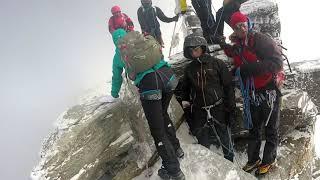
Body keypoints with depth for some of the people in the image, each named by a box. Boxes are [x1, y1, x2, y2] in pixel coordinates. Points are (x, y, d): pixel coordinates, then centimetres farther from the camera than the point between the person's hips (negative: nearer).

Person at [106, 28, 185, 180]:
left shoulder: (118, 54, 22)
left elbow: (117, 77, 35)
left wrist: (114, 95, 53)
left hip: (149, 83, -5)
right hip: (167, 74, 5)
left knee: (157, 130, 7)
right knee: (162, 114, 30)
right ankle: (176, 149, 42)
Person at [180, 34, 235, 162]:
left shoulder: (217, 64, -3)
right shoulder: (189, 69, 8)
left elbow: (228, 87, -4)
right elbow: (185, 88, 23)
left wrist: (231, 110, -7)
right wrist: (185, 100, 4)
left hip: (219, 109, -3)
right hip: (199, 113, 3)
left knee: (225, 141, 6)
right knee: (203, 144, 13)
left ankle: (230, 161, 28)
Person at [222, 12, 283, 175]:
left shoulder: (261, 40, -12)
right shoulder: (236, 47, 7)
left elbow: (277, 63, -19)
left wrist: (251, 68, -24)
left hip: (269, 92, -5)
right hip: (251, 94, 6)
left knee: (270, 129, 9)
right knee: (253, 128, 15)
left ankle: (268, 161, 26)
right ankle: (253, 159, 31)